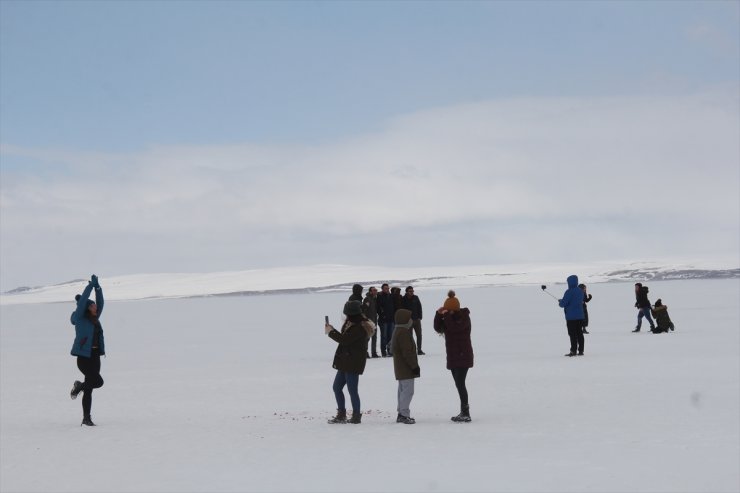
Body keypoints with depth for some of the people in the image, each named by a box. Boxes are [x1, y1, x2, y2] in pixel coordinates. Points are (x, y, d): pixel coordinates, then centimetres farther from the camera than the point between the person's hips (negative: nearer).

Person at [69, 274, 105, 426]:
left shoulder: (94, 318, 13)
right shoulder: (79, 318, -5)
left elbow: (100, 302, 10)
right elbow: (82, 302, -16)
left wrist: (97, 286, 0)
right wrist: (91, 285, -16)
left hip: (95, 356, 7)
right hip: (83, 356, -7)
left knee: (89, 389, 7)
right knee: (98, 381, -18)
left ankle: (86, 418, 10)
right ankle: (79, 386, 11)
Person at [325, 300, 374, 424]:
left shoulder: (359, 328, -21)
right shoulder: (352, 324, 12)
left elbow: (344, 340, -22)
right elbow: (345, 338, 15)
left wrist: (331, 332, -8)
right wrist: (332, 330, 7)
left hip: (353, 363, -11)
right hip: (346, 362, 11)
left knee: (352, 390, -3)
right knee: (336, 387, 14)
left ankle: (356, 416, 8)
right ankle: (341, 415, 22)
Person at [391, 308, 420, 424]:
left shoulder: (397, 331, 15)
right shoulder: (403, 333, -19)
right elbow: (407, 352, -23)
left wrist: (414, 365, 23)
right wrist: (414, 366, -18)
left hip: (400, 368, 11)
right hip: (406, 368, -11)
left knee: (403, 390, 15)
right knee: (408, 390, -9)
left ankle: (401, 413, 21)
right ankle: (404, 414, -11)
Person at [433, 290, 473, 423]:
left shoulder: (464, 317, -10)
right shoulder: (449, 318, 11)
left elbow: (454, 327, -27)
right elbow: (438, 328, 1)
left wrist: (447, 315, -19)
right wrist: (439, 314, -11)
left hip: (463, 356, -8)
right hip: (453, 356, 8)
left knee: (460, 383, -14)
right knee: (459, 384, 11)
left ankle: (465, 413, -14)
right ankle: (464, 411, 18)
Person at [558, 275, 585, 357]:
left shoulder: (569, 292, -16)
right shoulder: (580, 291, 8)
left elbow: (563, 304, -18)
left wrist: (560, 301, 8)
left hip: (571, 317, -7)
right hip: (580, 316, 7)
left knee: (573, 334, -3)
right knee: (579, 333, 10)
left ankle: (573, 351, -3)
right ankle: (581, 350, 11)